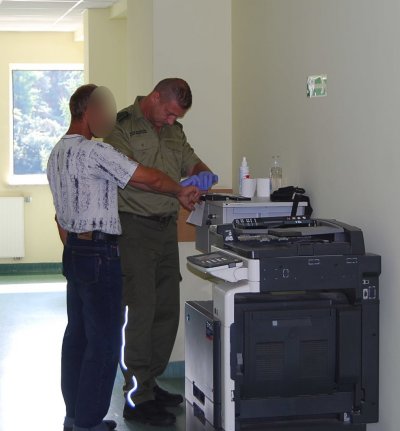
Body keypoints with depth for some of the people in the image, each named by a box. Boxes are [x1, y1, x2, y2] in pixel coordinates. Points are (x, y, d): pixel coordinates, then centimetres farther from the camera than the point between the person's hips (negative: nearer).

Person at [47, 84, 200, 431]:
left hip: (73, 253, 10)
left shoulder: (57, 154, 14)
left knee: (77, 335, 15)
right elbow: (151, 178, -17)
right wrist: (181, 192, 0)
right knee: (104, 341, -4)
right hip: (99, 253, -10)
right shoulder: (94, 151, -17)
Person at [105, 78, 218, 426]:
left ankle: (150, 383, 23)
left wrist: (203, 173, -7)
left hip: (166, 227, 8)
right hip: (135, 228, -8)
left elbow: (192, 162, 17)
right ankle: (137, 399, -3)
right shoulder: (122, 127, -10)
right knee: (141, 311, -8)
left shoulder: (173, 131, 15)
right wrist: (175, 186, -30)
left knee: (167, 310, 10)